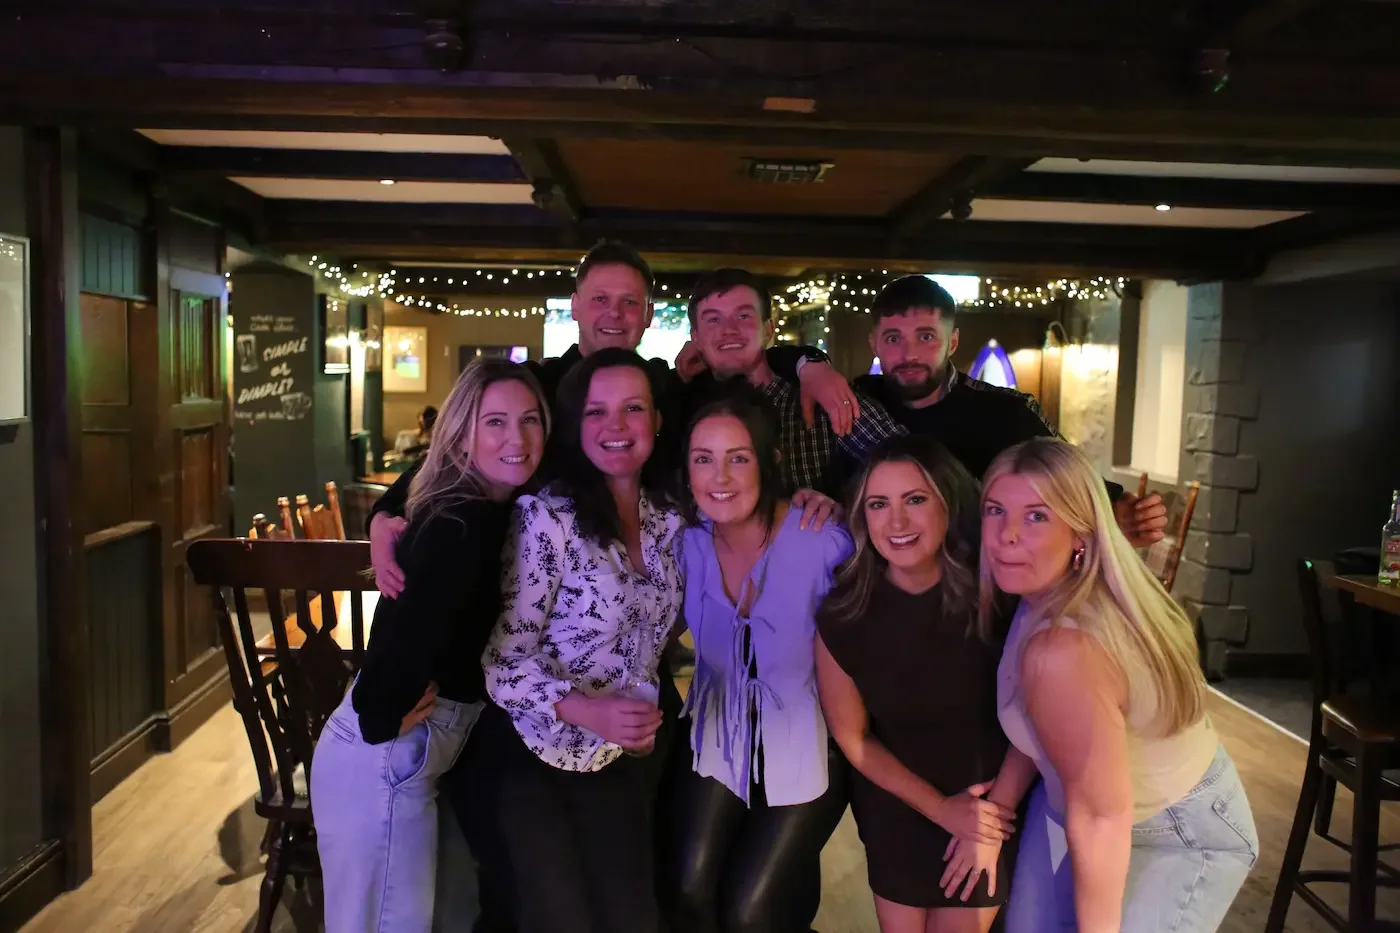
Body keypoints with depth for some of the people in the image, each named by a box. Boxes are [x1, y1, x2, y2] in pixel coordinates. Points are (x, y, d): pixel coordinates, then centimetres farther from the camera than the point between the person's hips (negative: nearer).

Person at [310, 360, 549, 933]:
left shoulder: (483, 512, 4)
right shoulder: (470, 524, -24)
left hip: (411, 752, 9)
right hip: (385, 757, -9)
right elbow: (414, 625, -37)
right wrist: (381, 718, -21)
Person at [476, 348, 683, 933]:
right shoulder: (546, 516, -17)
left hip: (617, 758, 5)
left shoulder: (670, 523, 0)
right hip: (527, 752, -5)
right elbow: (503, 656, -18)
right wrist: (587, 711, -31)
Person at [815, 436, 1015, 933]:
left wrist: (995, 813, -10)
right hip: (896, 809, 1)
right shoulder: (841, 616, -19)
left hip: (992, 808, -1)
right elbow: (853, 736, -6)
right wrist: (939, 808, -8)